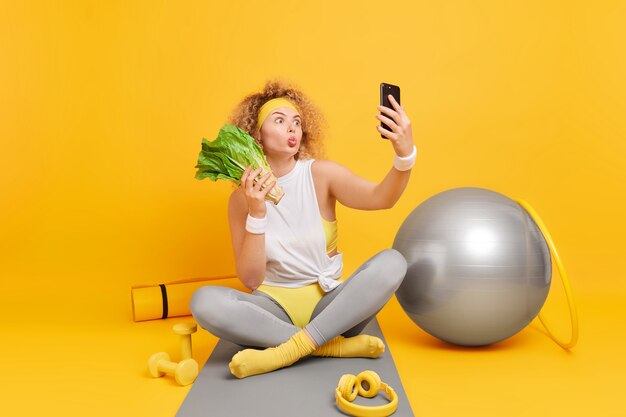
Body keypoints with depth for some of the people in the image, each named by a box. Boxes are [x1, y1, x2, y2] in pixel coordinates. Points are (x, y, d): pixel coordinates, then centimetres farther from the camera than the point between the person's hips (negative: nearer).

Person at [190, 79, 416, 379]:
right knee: (204, 301, -28)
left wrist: (405, 155, -41)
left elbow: (381, 198, -21)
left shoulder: (321, 174, -4)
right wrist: (256, 214, -21)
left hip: (328, 305, 0)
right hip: (274, 308, 0)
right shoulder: (242, 198, -3)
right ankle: (334, 345, -23)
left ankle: (289, 350, -28)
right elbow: (251, 279, -9)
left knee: (391, 262, -25)